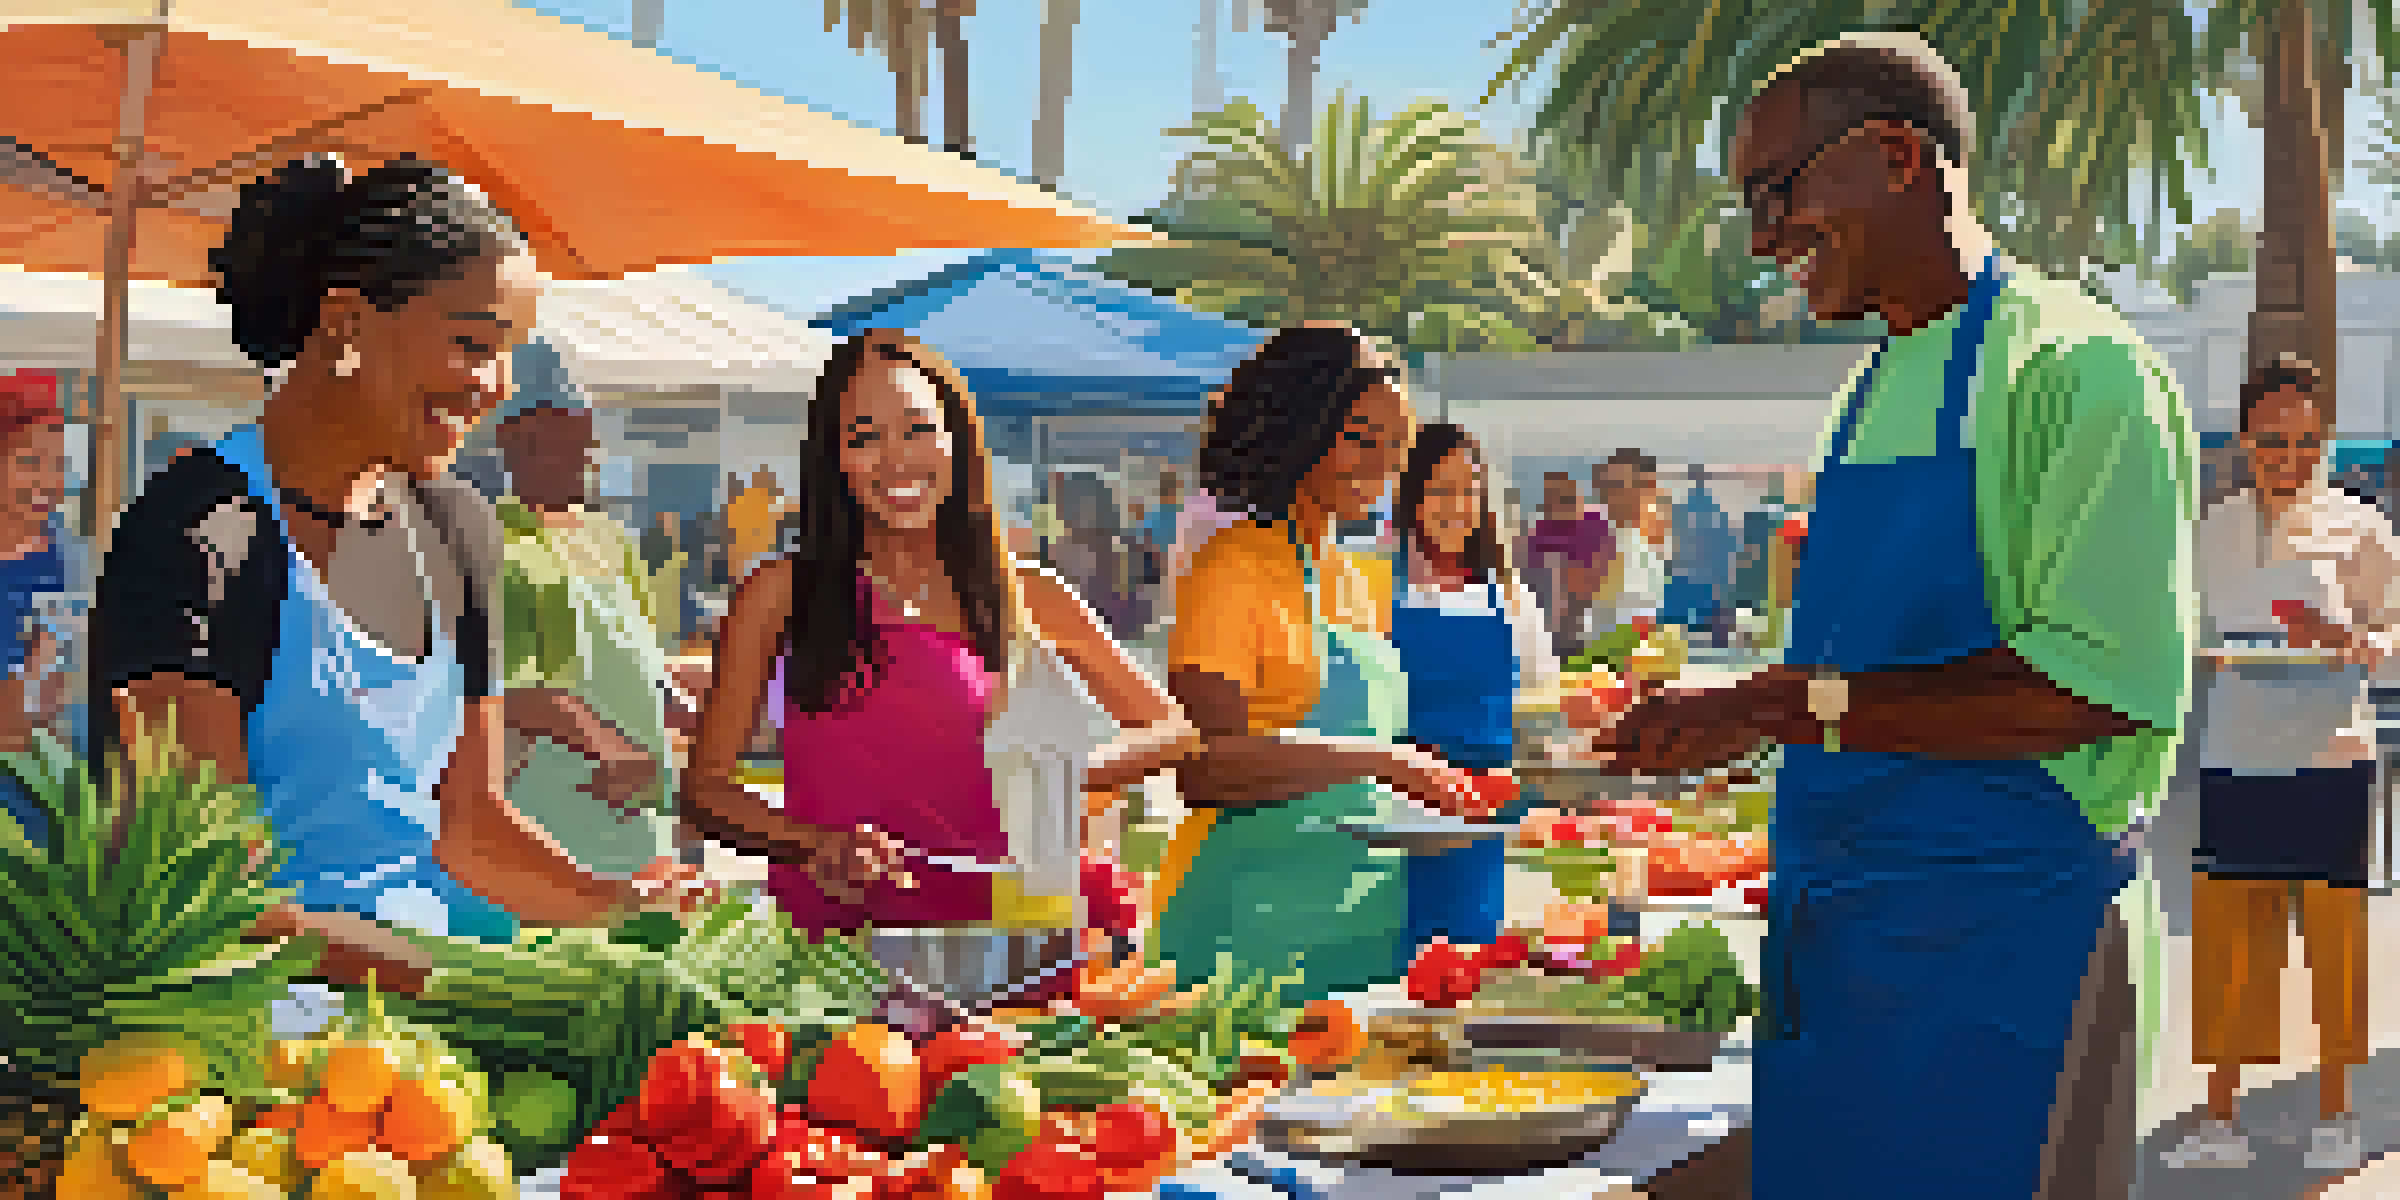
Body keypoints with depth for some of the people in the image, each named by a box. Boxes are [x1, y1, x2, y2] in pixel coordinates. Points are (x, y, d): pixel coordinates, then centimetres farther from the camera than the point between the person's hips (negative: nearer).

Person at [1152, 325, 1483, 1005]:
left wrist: (1427, 784, 6)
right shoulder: (1232, 573, -10)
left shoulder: (1365, 581, 16)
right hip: (1252, 922, -8)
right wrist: (1377, 759, -23)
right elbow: (1203, 769, -21)